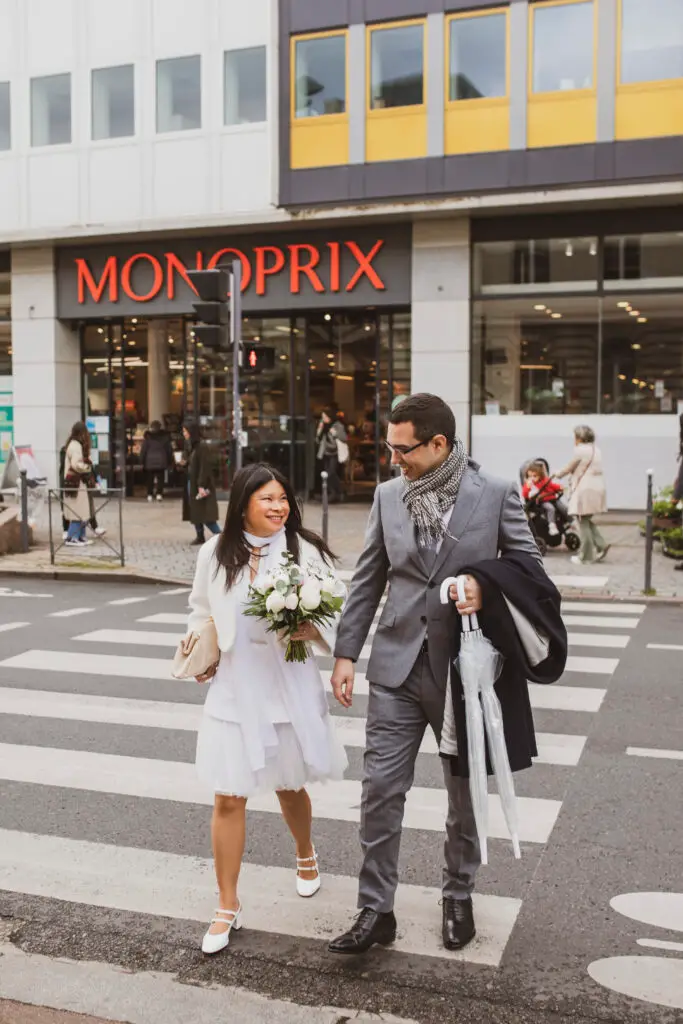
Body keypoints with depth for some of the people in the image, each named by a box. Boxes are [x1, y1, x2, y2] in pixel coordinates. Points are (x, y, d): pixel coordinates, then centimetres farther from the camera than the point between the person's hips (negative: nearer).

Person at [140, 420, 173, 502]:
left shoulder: (148, 437, -2)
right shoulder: (165, 436, 3)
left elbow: (143, 449, -3)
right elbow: (169, 449, 7)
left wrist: (142, 461, 3)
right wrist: (170, 461, 13)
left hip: (149, 461, -1)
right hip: (161, 461, 1)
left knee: (150, 479, 7)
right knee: (160, 478, 4)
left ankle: (150, 495, 6)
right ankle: (159, 494, -5)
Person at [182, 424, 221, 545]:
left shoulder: (202, 446, -15)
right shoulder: (192, 446, 12)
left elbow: (205, 467, -20)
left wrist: (201, 485, -23)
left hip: (200, 484, -9)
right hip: (191, 482, 9)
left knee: (203, 511, -10)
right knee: (194, 511, 9)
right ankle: (200, 536, 15)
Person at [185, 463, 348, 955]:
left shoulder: (305, 551, -9)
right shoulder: (216, 553, -2)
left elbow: (335, 615, -5)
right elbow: (203, 612, 15)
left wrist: (313, 631, -24)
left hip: (289, 688, -1)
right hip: (233, 689, 1)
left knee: (290, 786, 18)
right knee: (229, 799, 2)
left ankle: (306, 855, 50)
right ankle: (228, 906, 17)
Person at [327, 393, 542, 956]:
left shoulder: (496, 494, -7)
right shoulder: (389, 495, 2)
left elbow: (531, 566, 1)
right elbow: (367, 580, 7)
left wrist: (489, 587, -19)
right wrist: (346, 653, 4)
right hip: (398, 666, 2)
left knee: (464, 791, 14)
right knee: (380, 788, 1)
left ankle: (459, 897, 35)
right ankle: (376, 910, 15)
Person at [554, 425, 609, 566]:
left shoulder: (580, 450, -11)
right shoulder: (595, 449, 15)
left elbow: (569, 468, -2)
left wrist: (558, 475, 18)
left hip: (585, 490, -8)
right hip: (597, 489, 8)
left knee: (584, 523, -1)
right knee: (587, 521, 18)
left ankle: (585, 557, 4)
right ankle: (601, 546, 8)